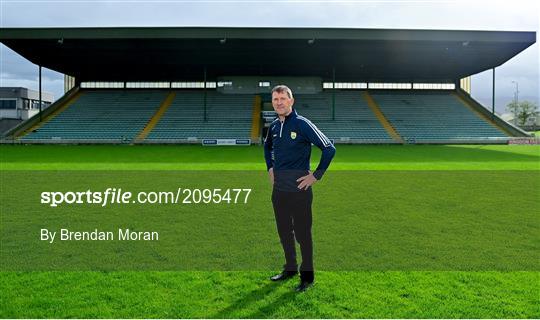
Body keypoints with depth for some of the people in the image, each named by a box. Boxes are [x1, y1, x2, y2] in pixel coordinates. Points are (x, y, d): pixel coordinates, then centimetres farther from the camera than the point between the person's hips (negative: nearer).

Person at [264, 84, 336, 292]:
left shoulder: (302, 124, -13)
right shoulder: (273, 126, 7)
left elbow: (329, 149, -14)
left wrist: (316, 175, -12)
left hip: (299, 189, -7)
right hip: (278, 189, 7)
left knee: (302, 233, 2)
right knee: (284, 232, 16)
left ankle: (307, 276, 17)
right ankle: (290, 269, 34)